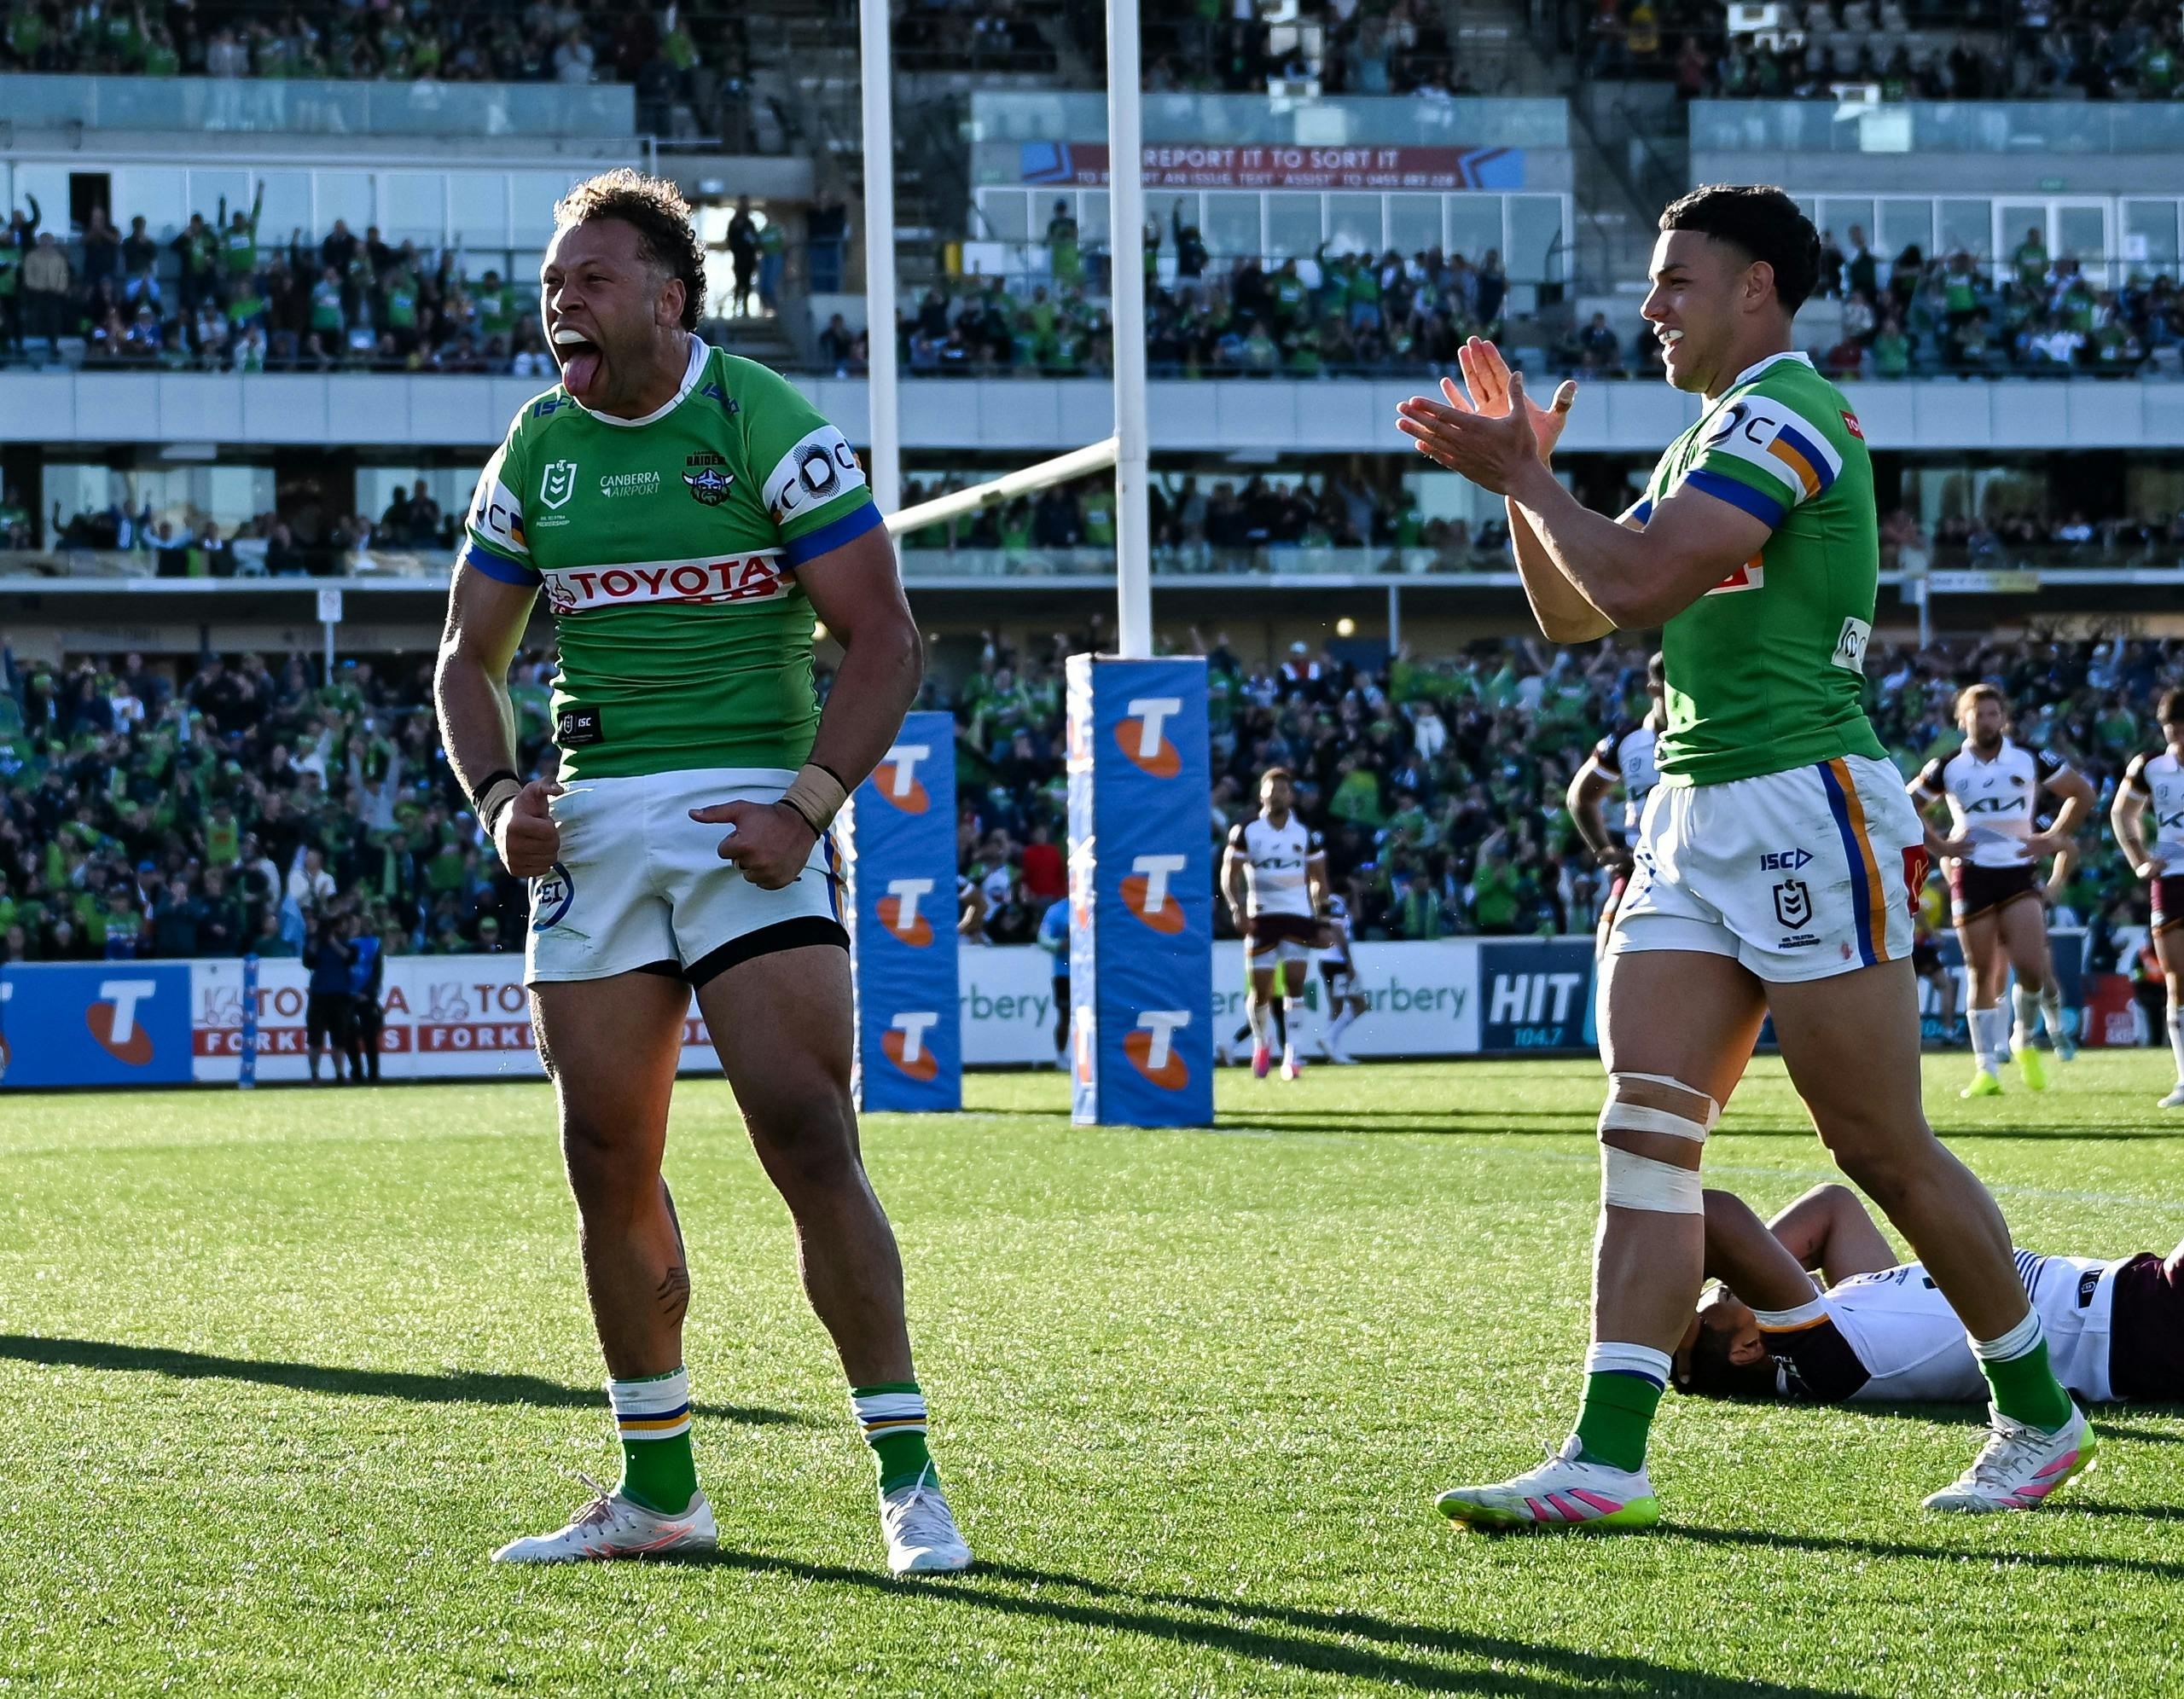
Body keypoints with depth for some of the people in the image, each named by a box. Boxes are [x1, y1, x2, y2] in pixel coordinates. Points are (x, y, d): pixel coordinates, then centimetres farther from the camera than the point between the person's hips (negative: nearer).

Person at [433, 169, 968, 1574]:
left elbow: (884, 639, -8)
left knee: (809, 1139, -14)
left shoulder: (769, 425, -6)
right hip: (594, 823, 5)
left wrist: (808, 805, -18)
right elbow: (472, 655, 17)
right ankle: (658, 1491, 17)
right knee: (608, 1158, 6)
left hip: (750, 811, -5)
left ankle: (907, 1478, -7)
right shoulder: (539, 447, 10)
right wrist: (499, 795, -1)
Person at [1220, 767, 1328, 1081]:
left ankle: (1291, 1055, -12)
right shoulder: (1246, 831, 1)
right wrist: (1237, 908, -14)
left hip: (1298, 917, 1)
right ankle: (1262, 1042, 27)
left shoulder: (1306, 834, 6)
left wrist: (1320, 916, 3)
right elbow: (1229, 875, 0)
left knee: (1294, 983, -12)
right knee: (1260, 991, -1)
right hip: (1261, 917, 0)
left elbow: (1318, 879, 14)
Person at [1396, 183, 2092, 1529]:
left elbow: (1635, 585, -20)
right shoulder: (1716, 435, 21)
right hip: (1697, 816, 9)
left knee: (1883, 1149, -2)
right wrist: (1526, 477, 12)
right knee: (1646, 1128, -3)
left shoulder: (1786, 414, -11)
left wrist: (1522, 474, -7)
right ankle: (1608, 1458, -8)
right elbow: (1572, 617, 25)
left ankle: (2039, 1419, 12)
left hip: (1805, 808, -9)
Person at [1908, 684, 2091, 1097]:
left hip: (2020, 873, -1)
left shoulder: (2030, 760, 2)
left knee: (2031, 966, -16)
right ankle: (1987, 1070, 4)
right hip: (1970, 874, 1)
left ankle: (2024, 1040, 12)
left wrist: (2053, 837, 2)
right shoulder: (1948, 768, 4)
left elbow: (2082, 793, 10)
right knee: (1982, 973, 0)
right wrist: (1938, 846, 2)